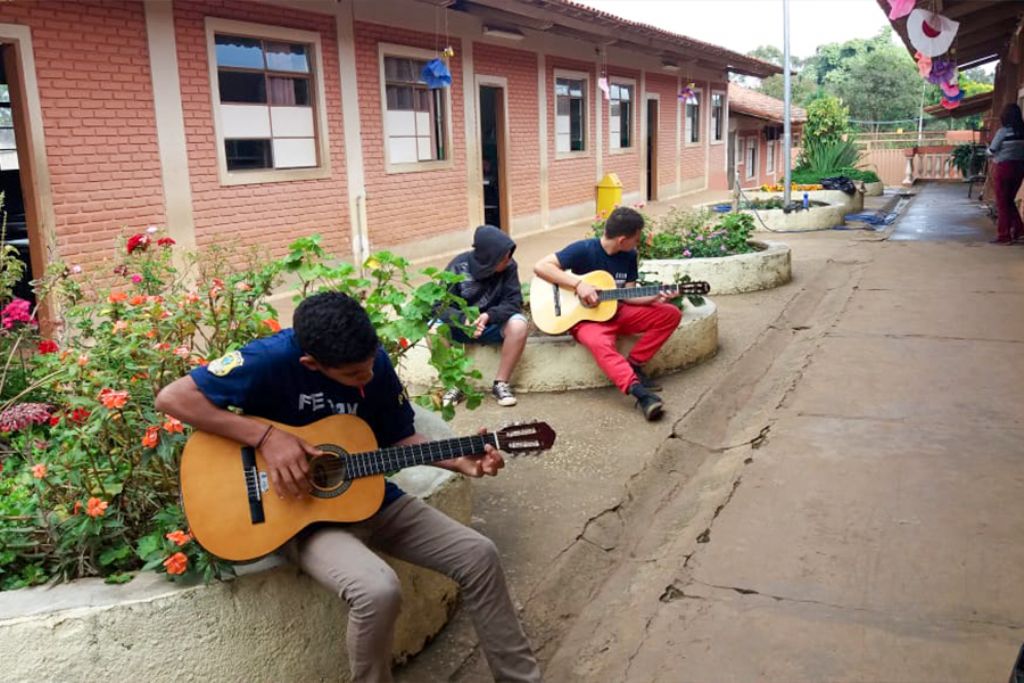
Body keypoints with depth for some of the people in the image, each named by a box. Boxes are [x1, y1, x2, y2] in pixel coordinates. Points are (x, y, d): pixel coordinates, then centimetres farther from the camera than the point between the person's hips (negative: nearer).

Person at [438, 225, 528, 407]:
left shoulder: (509, 267, -14)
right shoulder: (459, 266, -18)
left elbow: (514, 302, -17)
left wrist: (488, 315, -36)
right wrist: (464, 320, -38)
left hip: (494, 325, 1)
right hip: (461, 324, 0)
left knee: (519, 325, -31)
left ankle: (501, 383, -14)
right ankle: (454, 384, -10)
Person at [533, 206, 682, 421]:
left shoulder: (629, 256, 3)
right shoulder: (584, 250, -15)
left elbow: (627, 295, 5)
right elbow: (540, 266, -20)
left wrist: (654, 298, -13)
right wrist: (578, 283, -26)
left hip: (616, 312, 7)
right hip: (585, 317, -6)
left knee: (671, 313, -9)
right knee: (600, 343, -41)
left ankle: (633, 364, -7)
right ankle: (640, 392, -49)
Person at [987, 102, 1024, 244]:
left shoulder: (1003, 132, -12)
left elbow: (991, 151, -5)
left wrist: (989, 149, 16)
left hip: (1004, 167, -6)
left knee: (1002, 202, 2)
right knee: (1010, 200, 19)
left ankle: (1003, 235, 2)